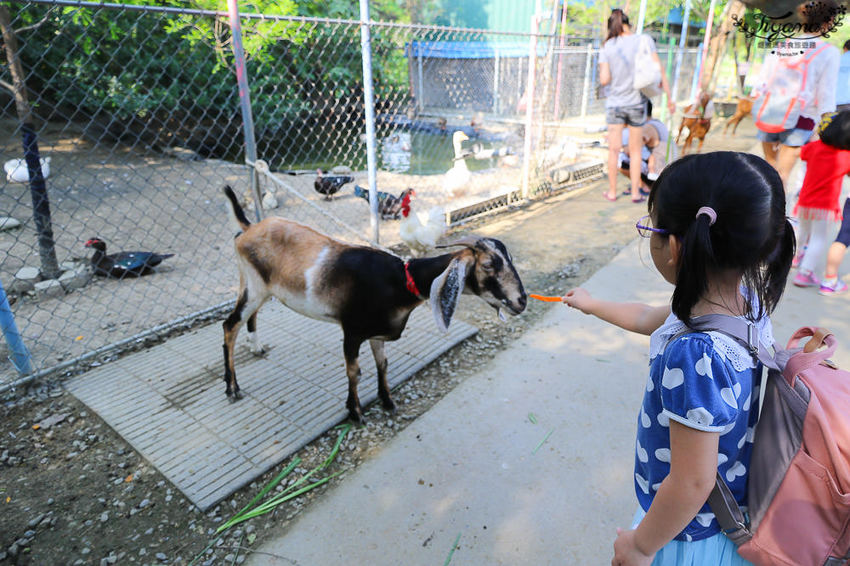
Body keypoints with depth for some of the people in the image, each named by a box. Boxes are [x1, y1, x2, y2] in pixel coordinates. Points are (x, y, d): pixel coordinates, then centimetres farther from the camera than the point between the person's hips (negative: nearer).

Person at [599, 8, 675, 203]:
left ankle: (612, 192, 13)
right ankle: (635, 193, 14)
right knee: (635, 150, 10)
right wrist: (669, 97, 2)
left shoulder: (607, 47, -4)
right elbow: (658, 69, -4)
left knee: (614, 149, 8)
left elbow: (604, 80, -9)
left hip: (614, 103, 0)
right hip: (637, 103, 1)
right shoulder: (644, 40, -3)